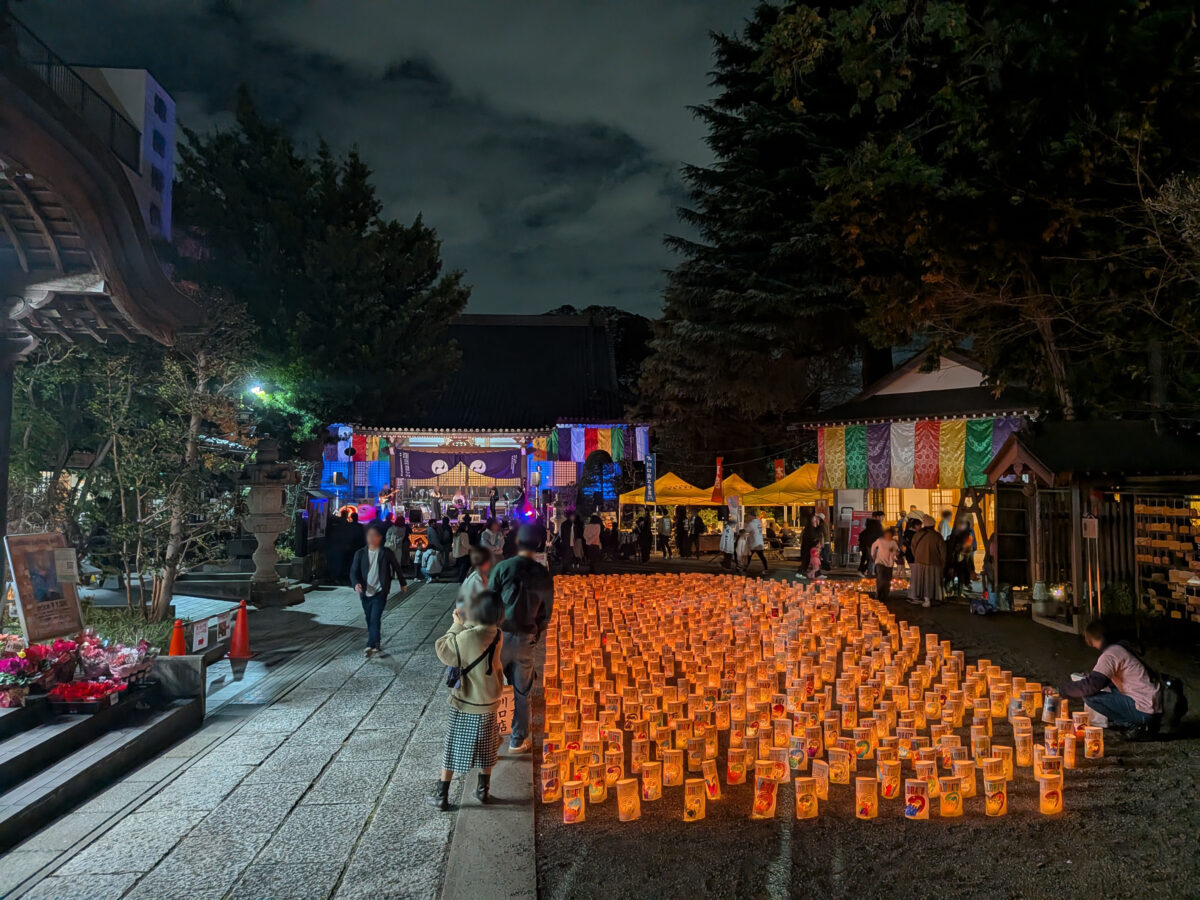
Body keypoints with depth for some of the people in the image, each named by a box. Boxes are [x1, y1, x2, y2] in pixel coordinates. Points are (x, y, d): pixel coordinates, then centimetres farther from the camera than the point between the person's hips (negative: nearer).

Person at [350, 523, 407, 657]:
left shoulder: (386, 553, -4)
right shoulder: (360, 554, 2)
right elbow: (354, 571, -1)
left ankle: (371, 646, -19)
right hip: (366, 594, 4)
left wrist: (403, 583, 20)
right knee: (369, 621, 12)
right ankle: (375, 645, 26)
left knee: (375, 619, -16)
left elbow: (396, 568, 9)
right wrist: (356, 583, -21)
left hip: (380, 592, -4)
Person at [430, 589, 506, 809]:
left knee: (452, 749, 11)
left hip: (464, 704, -4)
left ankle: (442, 795, 21)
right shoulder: (497, 636, -10)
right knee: (486, 749, 21)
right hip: (489, 703, 4)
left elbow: (443, 650, -12)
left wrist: (457, 626, -5)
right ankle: (483, 790, 34)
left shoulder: (465, 638, -27)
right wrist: (465, 625, -4)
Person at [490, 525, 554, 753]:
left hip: (501, 635, -2)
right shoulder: (544, 575, -2)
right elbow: (546, 612, 4)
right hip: (526, 640, 2)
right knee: (522, 693, 14)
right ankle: (518, 741, 22)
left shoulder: (503, 568, -12)